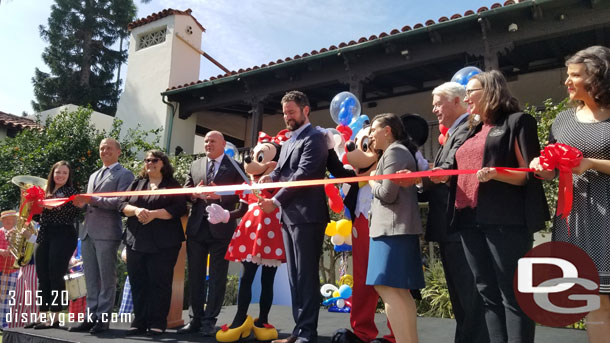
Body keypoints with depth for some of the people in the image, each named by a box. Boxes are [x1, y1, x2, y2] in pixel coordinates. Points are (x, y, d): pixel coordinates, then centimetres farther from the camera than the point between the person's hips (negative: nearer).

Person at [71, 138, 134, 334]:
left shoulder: (124, 175, -1)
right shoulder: (94, 176, 24)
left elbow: (121, 201, -13)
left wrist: (93, 199, -18)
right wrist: (82, 203, 3)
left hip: (107, 233, -8)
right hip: (88, 232, 8)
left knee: (107, 279, -2)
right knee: (91, 279, 11)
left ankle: (103, 319, 4)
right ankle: (91, 317, 18)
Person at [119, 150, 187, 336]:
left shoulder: (172, 185, 3)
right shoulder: (137, 183, 17)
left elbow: (179, 209, -9)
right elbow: (123, 205, 9)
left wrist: (154, 213, -18)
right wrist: (136, 210, -12)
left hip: (163, 243, -4)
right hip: (136, 241, 5)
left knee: (160, 282, -1)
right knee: (138, 282, 7)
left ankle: (158, 322, 8)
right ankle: (139, 321, 17)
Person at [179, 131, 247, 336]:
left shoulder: (235, 167, 0)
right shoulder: (195, 165, 15)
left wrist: (220, 195, -20)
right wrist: (195, 193, -9)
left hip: (221, 227, -4)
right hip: (196, 227, 5)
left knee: (217, 276, 2)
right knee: (195, 275, 10)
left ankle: (209, 321, 12)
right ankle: (196, 319, 21)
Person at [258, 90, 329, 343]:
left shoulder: (314, 138, -7)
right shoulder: (289, 141, 20)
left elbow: (303, 175, -17)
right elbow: (281, 170, 19)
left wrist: (276, 201, -17)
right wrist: (269, 177, -4)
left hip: (307, 215, -9)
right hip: (289, 216, 9)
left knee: (306, 275, -5)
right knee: (294, 276, 11)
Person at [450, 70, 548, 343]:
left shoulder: (516, 121, 2)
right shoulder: (471, 132, 23)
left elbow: (530, 173, -5)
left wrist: (496, 174, -21)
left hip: (505, 220, -7)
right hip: (470, 220, 7)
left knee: (512, 294, -3)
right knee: (487, 293, 8)